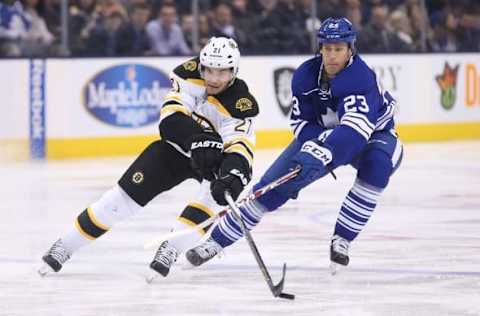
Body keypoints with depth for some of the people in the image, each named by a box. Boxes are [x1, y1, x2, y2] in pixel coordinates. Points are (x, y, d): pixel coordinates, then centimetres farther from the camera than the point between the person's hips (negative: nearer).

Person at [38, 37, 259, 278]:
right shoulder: (189, 73, -21)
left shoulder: (241, 102, -27)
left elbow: (240, 145, -38)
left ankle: (170, 250, -27)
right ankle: (64, 246, 3)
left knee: (219, 190, -33)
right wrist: (199, 139, -48)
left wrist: (234, 174, -59)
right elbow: (172, 116, -31)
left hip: (213, 154, -1)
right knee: (128, 193, -8)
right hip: (176, 147, 1)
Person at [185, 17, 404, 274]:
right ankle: (217, 239, 5)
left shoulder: (361, 78, -35)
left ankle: (341, 240, -24)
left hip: (371, 134, -4)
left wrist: (322, 155, -60)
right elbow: (300, 122, -11)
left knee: (377, 163, -37)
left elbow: (355, 129, -48)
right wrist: (320, 141, -33)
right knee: (274, 183, -6)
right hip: (320, 135, 4)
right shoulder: (305, 75, -18)